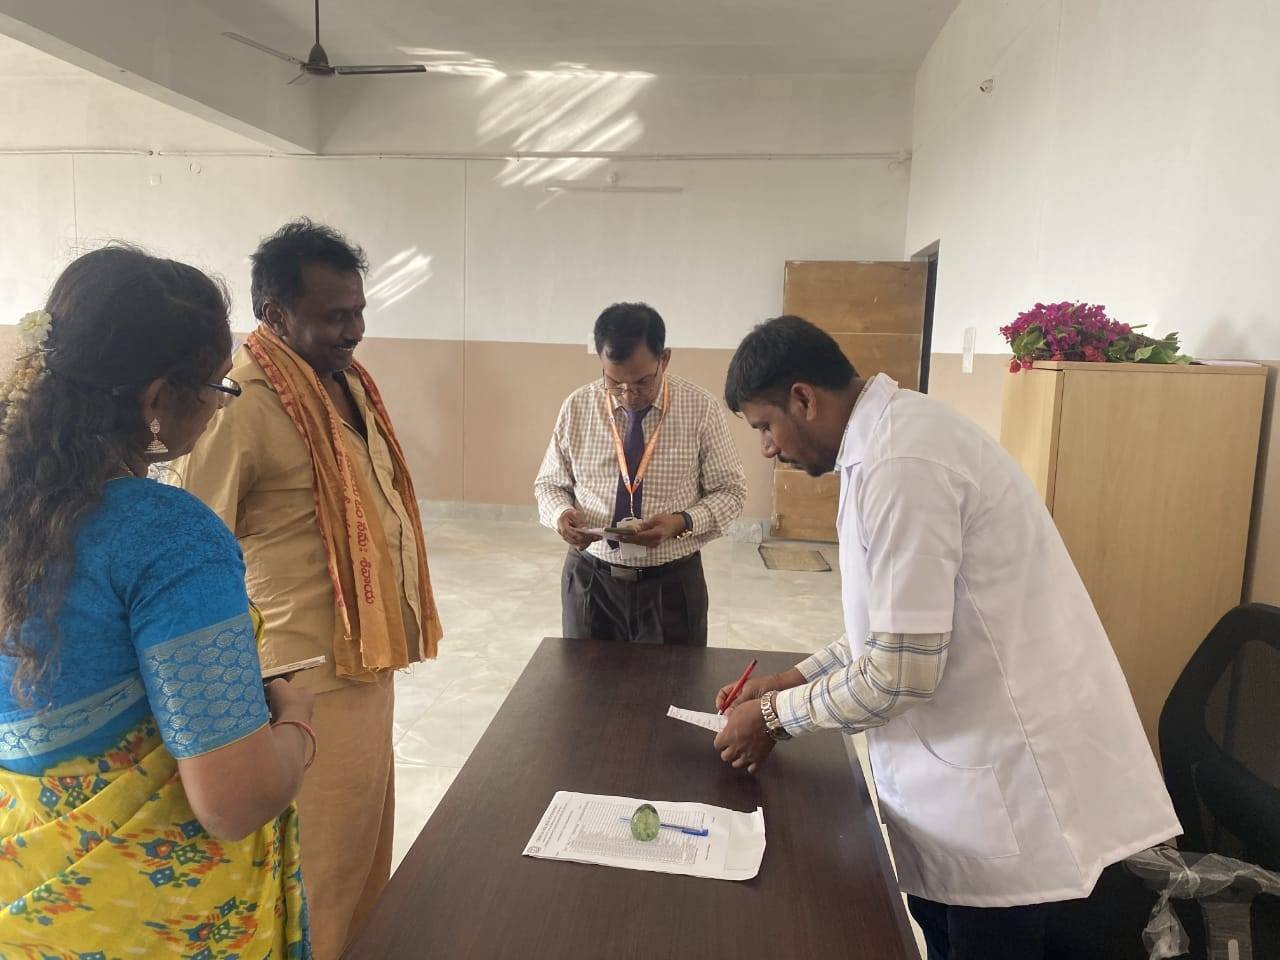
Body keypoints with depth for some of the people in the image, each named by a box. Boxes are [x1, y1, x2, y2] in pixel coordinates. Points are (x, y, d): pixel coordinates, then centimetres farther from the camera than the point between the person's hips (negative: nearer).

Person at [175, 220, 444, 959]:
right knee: (322, 868, 11)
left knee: (367, 842, 24)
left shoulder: (349, 380, 7)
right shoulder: (243, 405, -20)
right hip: (309, 680, -8)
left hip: (369, 658, 8)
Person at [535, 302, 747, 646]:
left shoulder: (701, 409, -9)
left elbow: (730, 491, -2)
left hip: (672, 583, -1)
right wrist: (561, 513, -16)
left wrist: (681, 522, -20)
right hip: (591, 580, 2)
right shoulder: (577, 407, -4)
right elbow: (550, 483, 6)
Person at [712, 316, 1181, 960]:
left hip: (1004, 780, -9)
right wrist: (793, 681, 9)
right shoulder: (894, 434, 7)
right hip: (972, 760, 9)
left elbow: (905, 671, -23)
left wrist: (776, 717, -8)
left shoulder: (901, 464, -25)